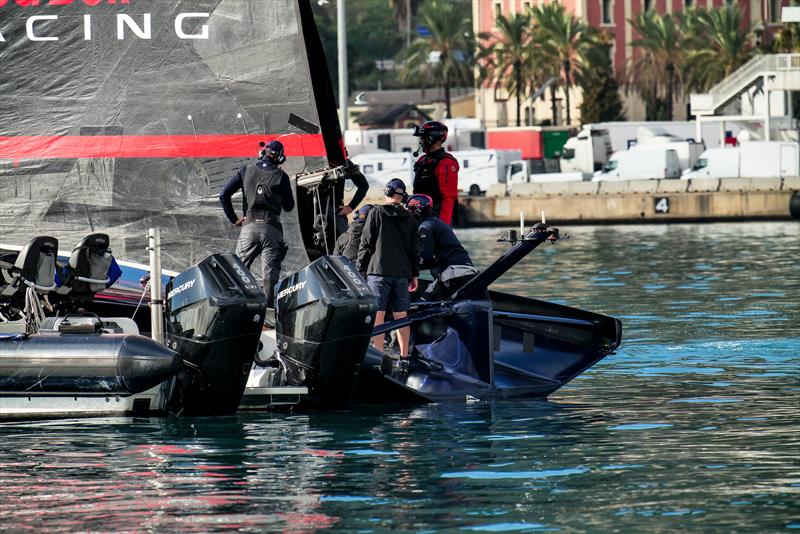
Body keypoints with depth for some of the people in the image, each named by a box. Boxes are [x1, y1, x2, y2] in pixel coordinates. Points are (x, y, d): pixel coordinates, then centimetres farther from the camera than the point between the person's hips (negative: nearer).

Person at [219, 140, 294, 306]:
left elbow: (224, 194, 3)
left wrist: (233, 219, 10)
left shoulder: (246, 171, 9)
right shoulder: (281, 176, 5)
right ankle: (269, 306, -7)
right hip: (272, 228, -1)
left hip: (249, 226, 1)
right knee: (270, 273, -2)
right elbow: (289, 206, 12)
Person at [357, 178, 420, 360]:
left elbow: (366, 243, -3)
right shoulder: (409, 218, 10)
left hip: (379, 272, -4)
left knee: (378, 315, -6)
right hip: (402, 273, 4)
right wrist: (415, 274, 19)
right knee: (401, 316, 10)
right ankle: (404, 357, 13)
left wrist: (360, 269, 3)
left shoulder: (376, 213, -2)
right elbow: (415, 248, 13)